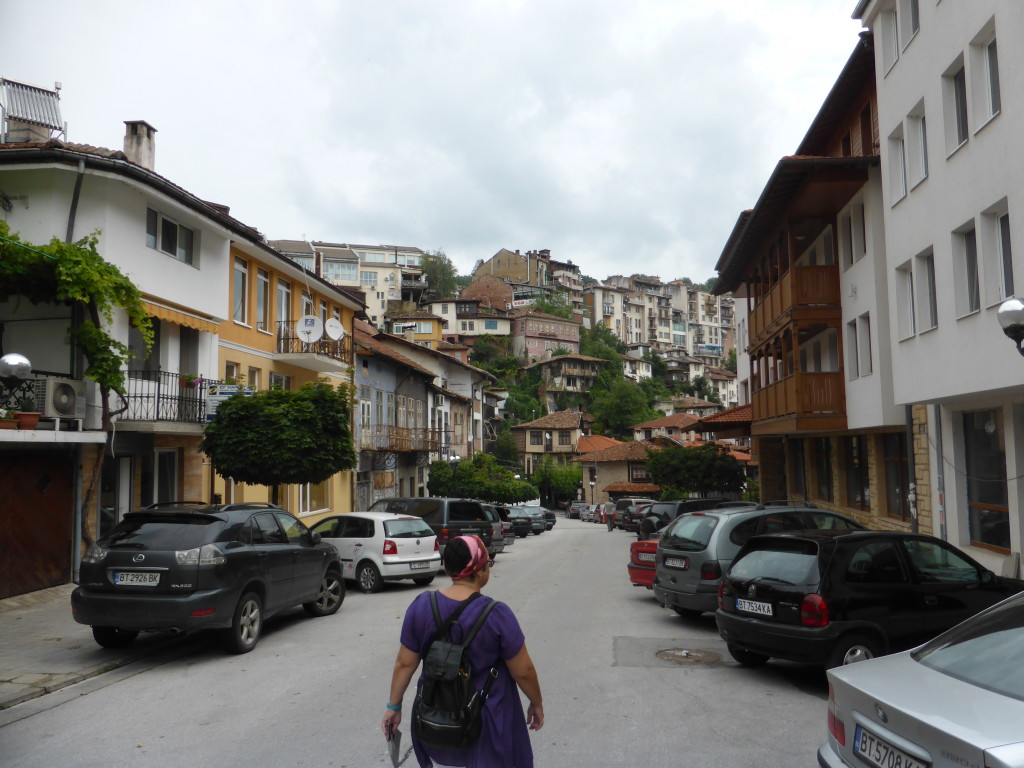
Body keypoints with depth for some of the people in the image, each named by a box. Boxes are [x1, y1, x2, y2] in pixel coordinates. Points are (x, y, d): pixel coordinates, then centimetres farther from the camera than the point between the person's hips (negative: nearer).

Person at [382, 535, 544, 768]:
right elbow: (523, 671, -13)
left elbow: (405, 664, -4)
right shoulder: (496, 615, -22)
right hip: (486, 720, -3)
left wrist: (394, 706, 8)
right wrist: (537, 704, 4)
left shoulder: (421, 605, -13)